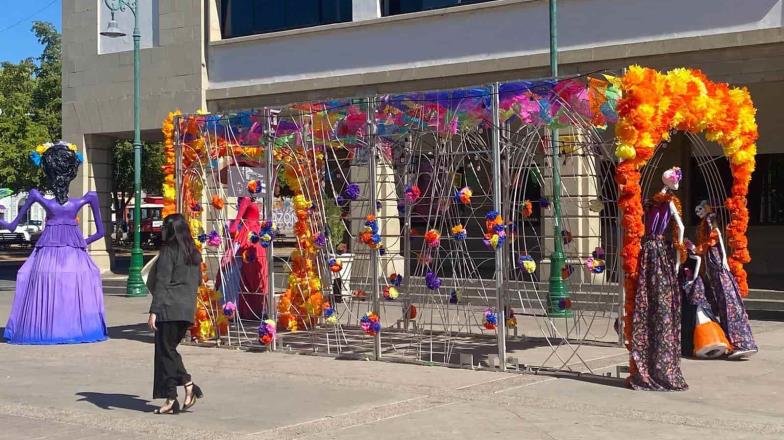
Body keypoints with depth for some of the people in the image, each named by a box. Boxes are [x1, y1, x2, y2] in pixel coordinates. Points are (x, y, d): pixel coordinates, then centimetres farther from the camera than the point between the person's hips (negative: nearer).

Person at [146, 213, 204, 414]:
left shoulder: (168, 251, -10)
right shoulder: (194, 254, 12)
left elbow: (161, 283, -14)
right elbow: (197, 281, 18)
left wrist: (154, 311, -14)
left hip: (169, 309, -7)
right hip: (187, 309, 7)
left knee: (165, 351, 0)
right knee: (170, 349, 18)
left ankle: (171, 400, 0)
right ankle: (188, 386, 6)